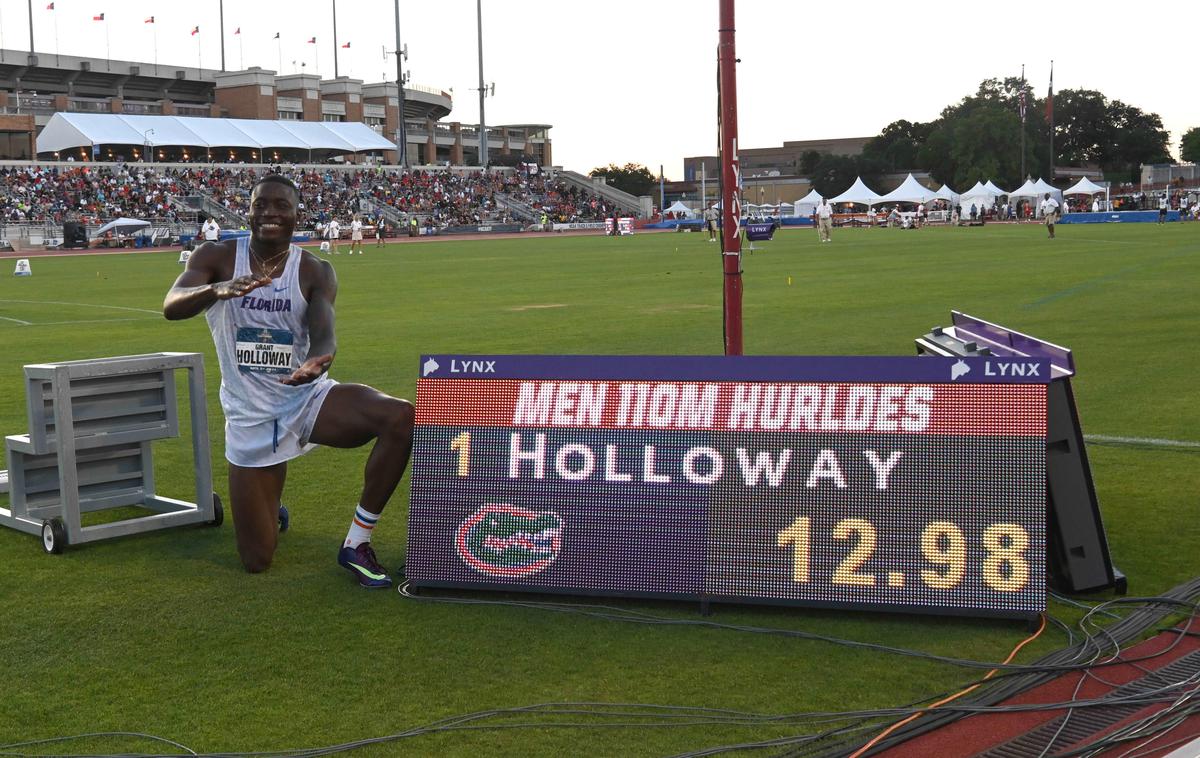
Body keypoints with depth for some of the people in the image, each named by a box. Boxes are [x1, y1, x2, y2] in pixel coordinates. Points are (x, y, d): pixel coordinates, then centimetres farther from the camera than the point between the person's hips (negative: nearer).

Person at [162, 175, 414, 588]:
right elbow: (171, 306, -23)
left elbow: (325, 338, -19)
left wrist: (318, 361, -45)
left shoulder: (316, 271, -4)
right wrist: (219, 289, -45)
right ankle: (269, 510, 41)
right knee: (256, 561, 1)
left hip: (308, 398, 1)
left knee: (402, 417, -30)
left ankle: (356, 544, -15)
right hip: (250, 415, 0)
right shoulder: (217, 257, -6)